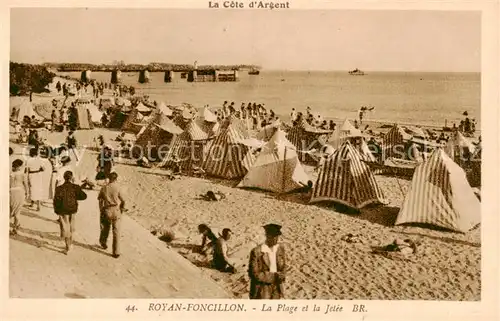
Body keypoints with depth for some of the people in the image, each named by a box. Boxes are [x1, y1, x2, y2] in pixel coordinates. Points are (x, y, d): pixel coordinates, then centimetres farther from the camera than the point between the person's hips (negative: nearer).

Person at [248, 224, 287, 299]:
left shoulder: (280, 248, -1)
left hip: (276, 288, 5)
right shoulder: (256, 252, -18)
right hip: (262, 290, -5)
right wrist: (273, 276, -22)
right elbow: (254, 274, -16)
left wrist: (281, 275, -13)